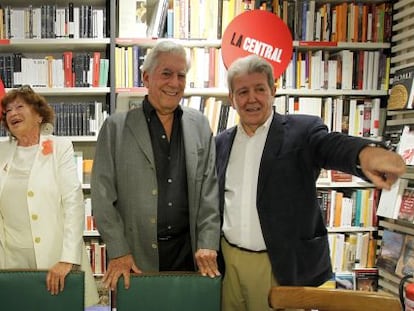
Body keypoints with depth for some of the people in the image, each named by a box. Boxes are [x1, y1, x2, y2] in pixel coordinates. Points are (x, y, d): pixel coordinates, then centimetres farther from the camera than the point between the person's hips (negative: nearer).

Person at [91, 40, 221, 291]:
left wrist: (208, 244, -2)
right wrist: (118, 252, -7)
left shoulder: (200, 125, 4)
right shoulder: (116, 127, -2)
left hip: (188, 249, 2)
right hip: (135, 252, -2)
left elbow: (209, 188, 3)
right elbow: (103, 193, -4)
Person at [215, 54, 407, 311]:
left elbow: (331, 145, -26)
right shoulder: (222, 142, 7)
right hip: (228, 261, 4)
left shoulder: (302, 130, -6)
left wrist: (365, 152, -48)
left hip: (281, 266, -3)